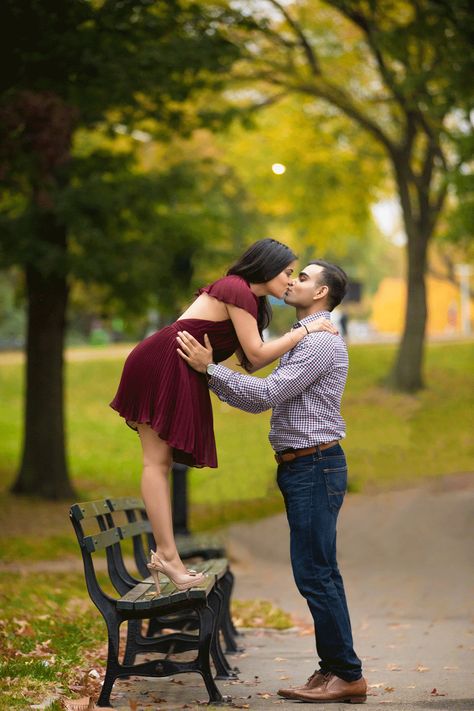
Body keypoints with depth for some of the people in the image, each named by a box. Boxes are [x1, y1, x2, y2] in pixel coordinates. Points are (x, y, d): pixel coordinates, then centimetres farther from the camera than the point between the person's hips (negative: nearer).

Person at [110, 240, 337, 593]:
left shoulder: (249, 298, 19)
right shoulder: (238, 291, -11)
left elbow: (249, 363, 16)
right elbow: (256, 355, -12)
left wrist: (295, 339, 11)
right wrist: (305, 331, -6)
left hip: (181, 374, 10)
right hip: (160, 365, -10)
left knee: (160, 462, 4)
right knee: (157, 461, -9)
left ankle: (165, 555, 1)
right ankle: (167, 554, -13)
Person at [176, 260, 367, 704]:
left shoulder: (321, 342, -14)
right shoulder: (304, 341, 20)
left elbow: (266, 394, -20)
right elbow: (262, 402, 19)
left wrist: (210, 368, -17)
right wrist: (211, 381, 13)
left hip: (315, 467, -10)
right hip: (302, 467, 10)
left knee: (314, 572, -9)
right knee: (319, 572, 10)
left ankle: (347, 675, -3)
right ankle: (334, 669, 14)